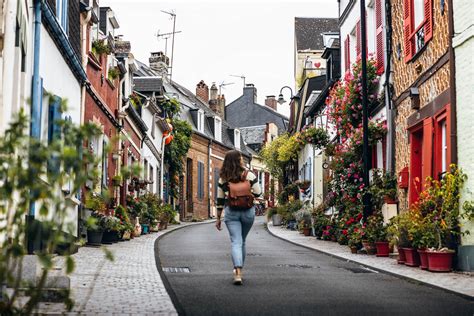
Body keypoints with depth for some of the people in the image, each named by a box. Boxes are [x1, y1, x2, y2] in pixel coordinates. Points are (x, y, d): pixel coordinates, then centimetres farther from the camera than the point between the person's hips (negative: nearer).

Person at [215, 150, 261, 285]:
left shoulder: (223, 179, -2)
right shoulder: (249, 175, -6)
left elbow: (220, 200, 2)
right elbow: (258, 193, -5)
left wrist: (218, 218, 11)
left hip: (231, 212, 0)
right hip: (248, 211, 1)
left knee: (236, 242, -3)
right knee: (242, 241, 18)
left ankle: (238, 273, -19)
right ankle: (239, 269, 32)